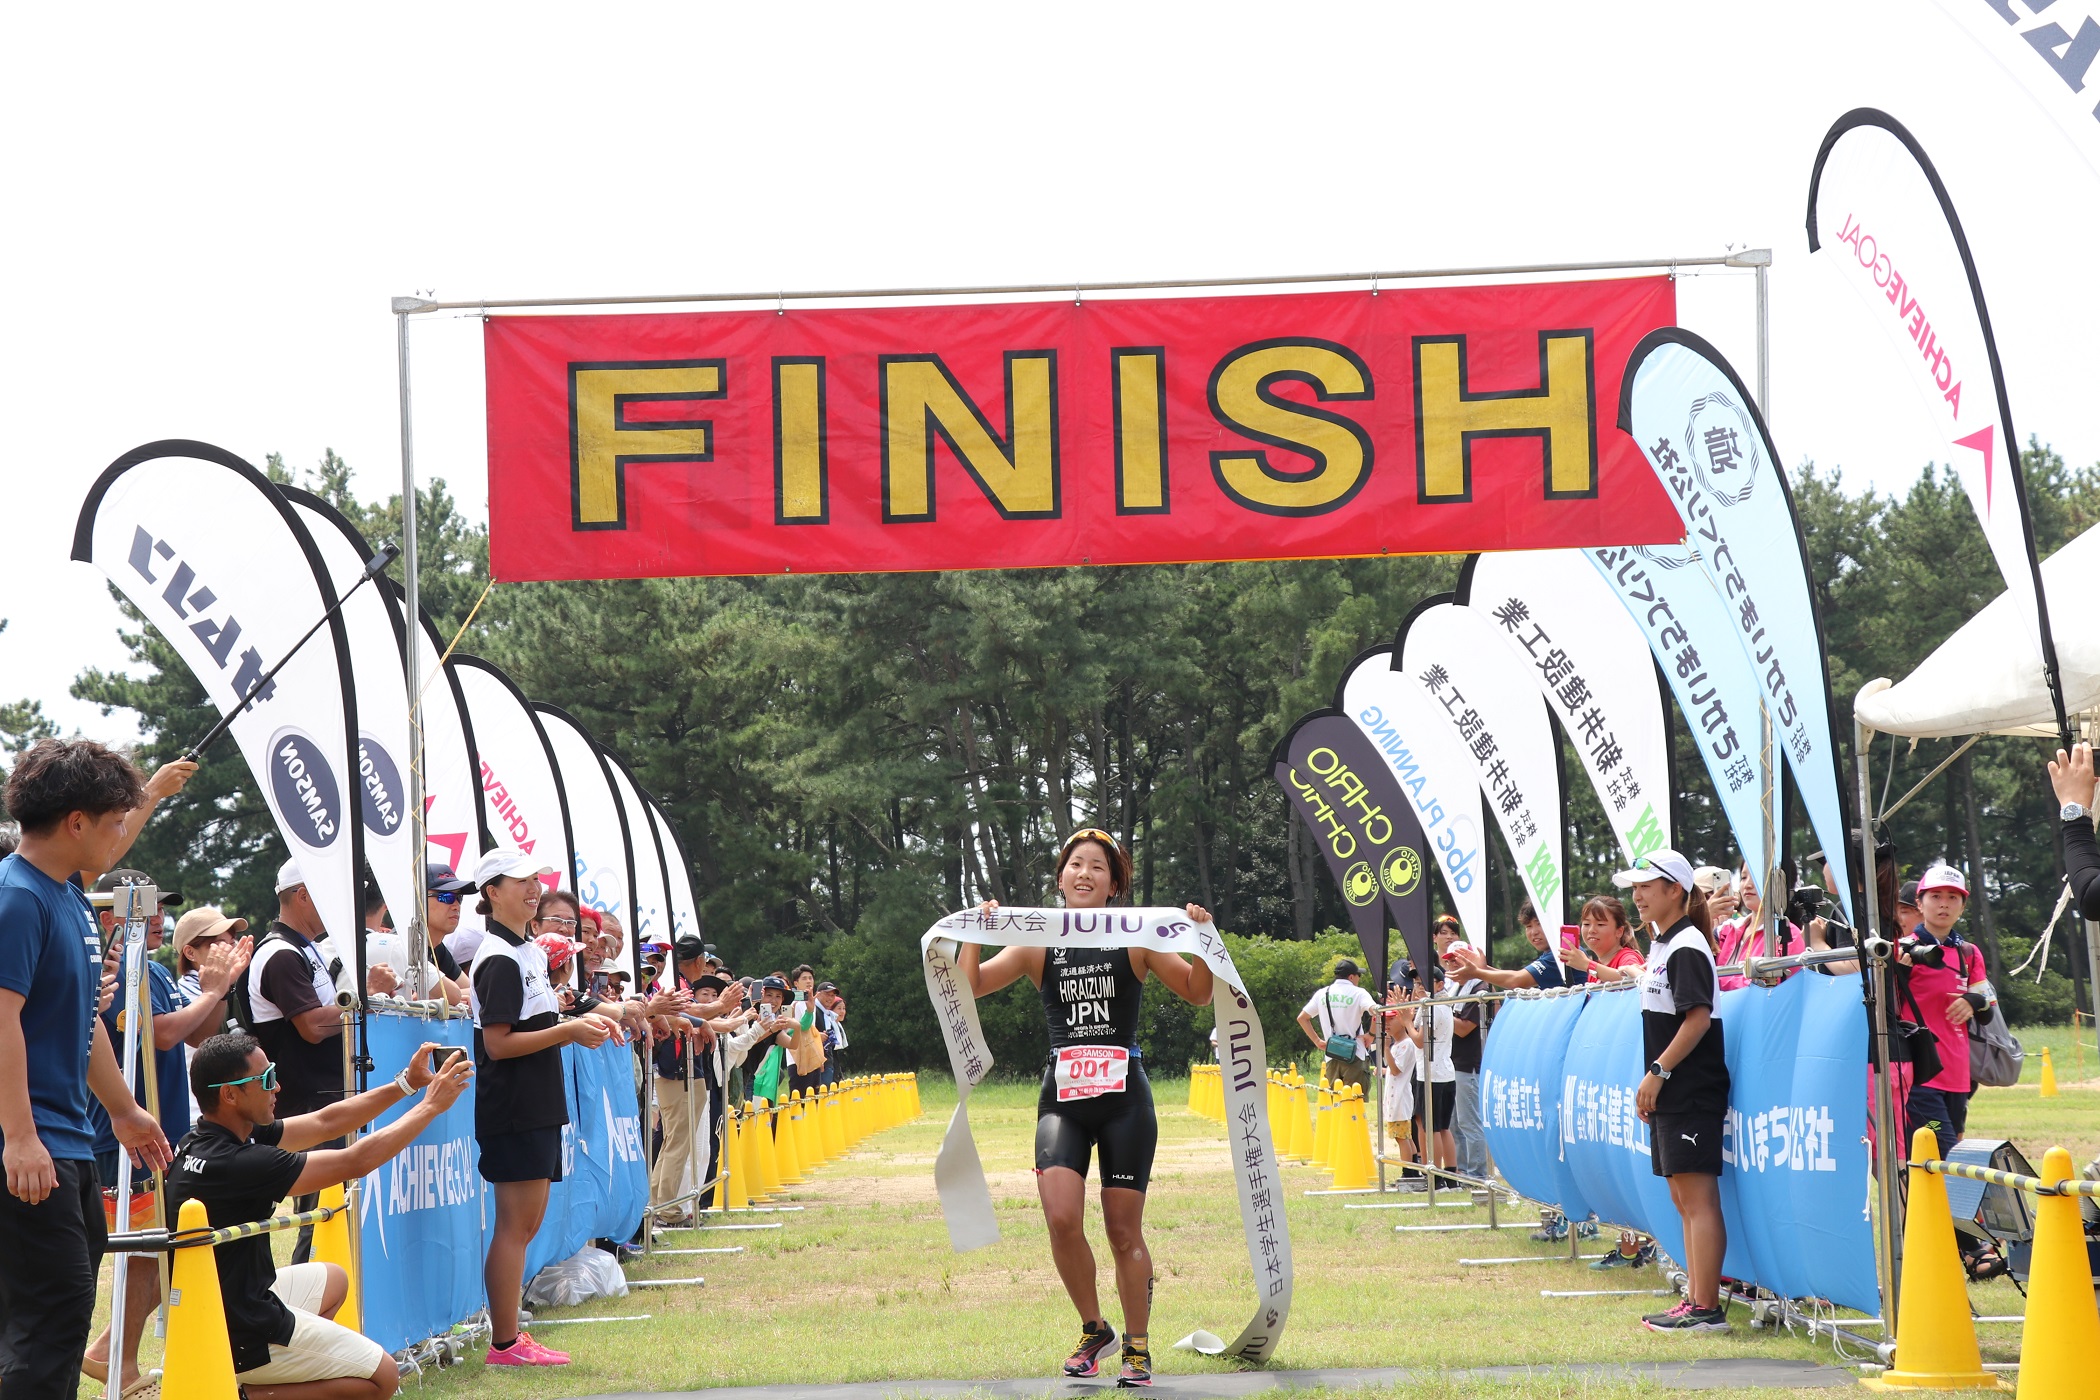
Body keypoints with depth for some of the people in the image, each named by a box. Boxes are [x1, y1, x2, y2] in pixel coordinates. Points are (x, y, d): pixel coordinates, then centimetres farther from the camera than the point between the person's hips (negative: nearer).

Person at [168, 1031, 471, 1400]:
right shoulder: (234, 1163, -28)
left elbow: (325, 1124, 8)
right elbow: (354, 1162, -21)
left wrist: (408, 1083, 5)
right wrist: (432, 1105, -11)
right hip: (241, 1337, -10)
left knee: (333, 1281, 33)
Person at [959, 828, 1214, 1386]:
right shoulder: (1038, 943, 7)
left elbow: (1197, 993, 4)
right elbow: (970, 985, 3)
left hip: (1124, 1096, -1)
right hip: (1062, 1095, 1)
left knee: (1124, 1230, 1)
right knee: (1061, 1218, -16)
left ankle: (1137, 1348, 17)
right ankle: (1094, 1331, 6)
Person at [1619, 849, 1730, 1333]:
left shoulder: (1687, 947, -13)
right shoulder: (1660, 944, 16)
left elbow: (1697, 1019, -20)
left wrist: (1658, 1072, -18)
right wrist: (1653, 1081, 17)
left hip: (1693, 1091, -10)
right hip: (1671, 1094, 10)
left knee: (1698, 1198, -9)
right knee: (1683, 1198, 12)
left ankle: (1707, 1308, -9)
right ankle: (1694, 1300, 17)